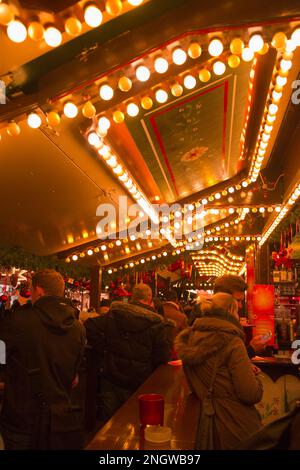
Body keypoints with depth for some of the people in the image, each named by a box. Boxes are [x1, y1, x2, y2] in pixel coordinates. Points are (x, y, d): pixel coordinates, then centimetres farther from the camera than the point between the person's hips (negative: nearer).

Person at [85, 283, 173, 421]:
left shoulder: (114, 314, -2)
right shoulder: (157, 324, -12)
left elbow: (90, 327, -5)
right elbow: (163, 357, -13)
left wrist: (103, 350, 1)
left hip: (111, 379, 2)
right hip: (139, 383, -2)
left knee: (107, 420, 16)